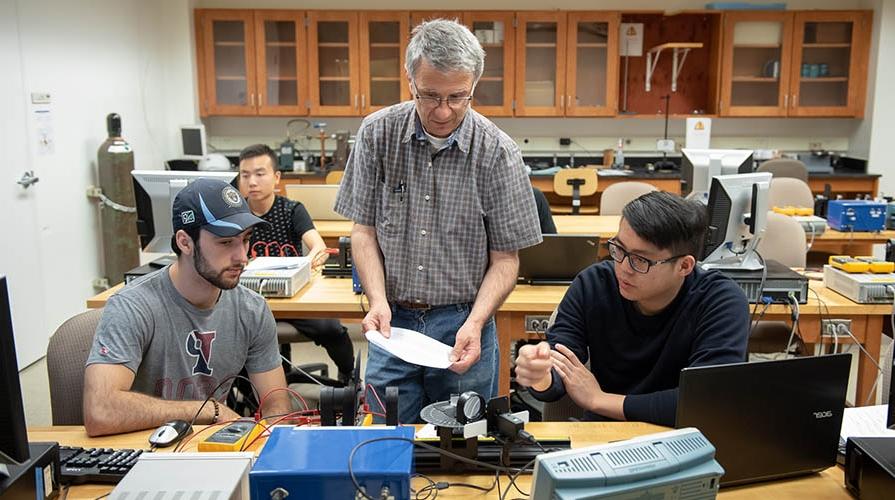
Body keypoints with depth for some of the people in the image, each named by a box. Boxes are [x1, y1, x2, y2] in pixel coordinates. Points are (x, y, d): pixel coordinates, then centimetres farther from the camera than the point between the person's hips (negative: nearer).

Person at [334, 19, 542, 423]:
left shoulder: (497, 152, -9)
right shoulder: (377, 134, -4)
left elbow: (505, 258, -4)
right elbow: (364, 228, 2)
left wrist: (475, 322, -19)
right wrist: (378, 300, -11)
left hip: (463, 326, -1)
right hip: (392, 321, 1)